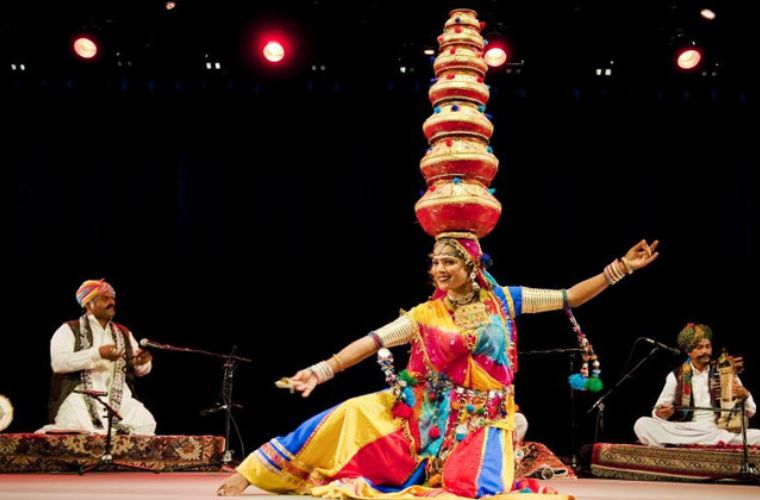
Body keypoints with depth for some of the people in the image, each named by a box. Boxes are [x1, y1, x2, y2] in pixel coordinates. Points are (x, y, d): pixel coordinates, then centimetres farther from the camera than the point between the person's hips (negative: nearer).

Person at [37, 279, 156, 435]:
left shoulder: (124, 333, 19)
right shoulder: (69, 330, 4)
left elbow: (140, 370, 16)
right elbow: (58, 362, -12)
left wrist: (143, 362, -9)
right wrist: (97, 353, -21)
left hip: (118, 398, 4)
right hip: (80, 397, -4)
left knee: (145, 423, -22)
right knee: (83, 429, -33)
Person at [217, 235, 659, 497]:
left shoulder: (503, 300, 1)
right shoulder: (426, 315, 2)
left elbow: (568, 298, 1)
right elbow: (375, 340, -7)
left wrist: (621, 268, -5)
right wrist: (324, 369, -18)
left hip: (483, 417, -1)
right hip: (433, 414, 1)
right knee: (356, 414, -15)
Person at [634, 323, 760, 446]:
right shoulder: (676, 376, 9)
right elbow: (657, 411, 7)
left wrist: (745, 396, -15)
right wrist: (661, 413, -18)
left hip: (720, 431, 0)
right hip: (684, 432, 0)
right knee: (642, 424, -24)